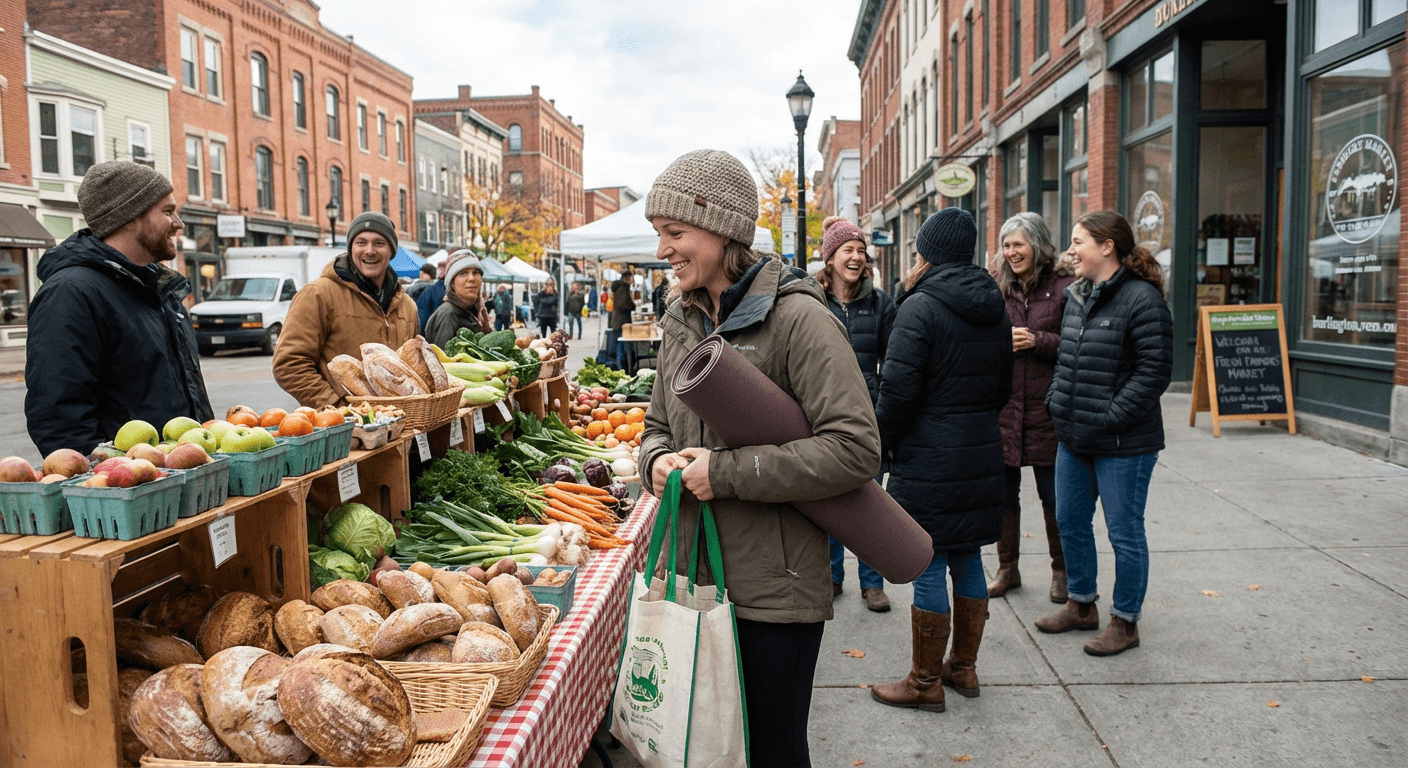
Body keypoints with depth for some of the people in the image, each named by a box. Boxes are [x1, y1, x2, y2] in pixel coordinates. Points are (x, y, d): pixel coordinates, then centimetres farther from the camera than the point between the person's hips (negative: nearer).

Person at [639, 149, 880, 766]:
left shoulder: (796, 317, -14)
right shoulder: (682, 320, 9)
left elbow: (856, 450, -21)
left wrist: (727, 472, -20)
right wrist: (657, 460, -5)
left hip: (773, 590, -6)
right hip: (692, 578, 6)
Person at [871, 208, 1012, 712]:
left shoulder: (921, 307, -14)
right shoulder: (995, 311, 10)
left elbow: (898, 391, -17)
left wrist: (879, 445, -3)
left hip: (929, 461, -8)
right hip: (982, 457, 8)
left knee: (928, 566, 1)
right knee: (967, 559, 16)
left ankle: (925, 681, 13)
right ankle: (963, 668, 29)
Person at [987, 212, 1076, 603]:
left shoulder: (1064, 287, -4)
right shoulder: (997, 288, 7)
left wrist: (1037, 341, -17)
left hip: (1046, 409, -3)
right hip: (1001, 406, 3)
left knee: (1053, 496, 7)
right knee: (1003, 493, 11)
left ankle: (1061, 571, 25)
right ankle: (1007, 568, 27)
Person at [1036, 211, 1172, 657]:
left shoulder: (1142, 298, -15)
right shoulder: (1077, 297, 10)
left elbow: (1154, 372, -19)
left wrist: (1109, 418, -20)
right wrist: (1057, 402, 10)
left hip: (1123, 444, -9)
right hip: (1073, 438, 9)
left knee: (1124, 533, 5)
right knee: (1070, 521, 18)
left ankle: (1125, 621, 20)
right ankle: (1081, 605, 35)